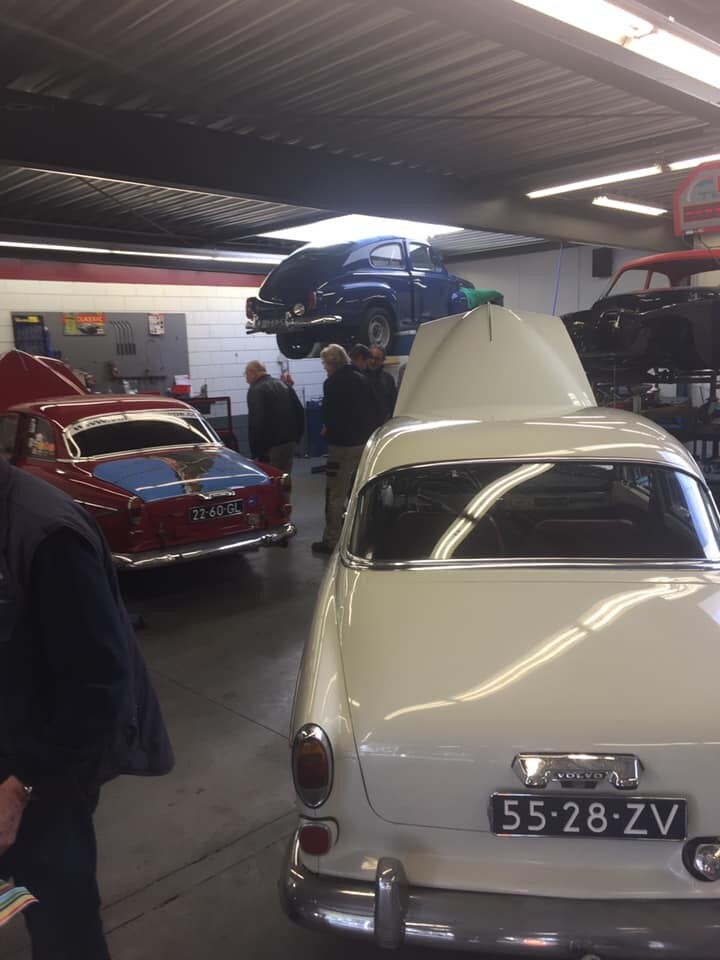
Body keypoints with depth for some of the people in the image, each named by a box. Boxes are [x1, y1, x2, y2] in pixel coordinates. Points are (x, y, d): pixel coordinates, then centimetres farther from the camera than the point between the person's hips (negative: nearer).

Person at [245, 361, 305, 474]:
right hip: (290, 441, 8)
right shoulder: (284, 385, 14)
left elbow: (255, 422, -18)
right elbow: (300, 412, 14)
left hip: (271, 444, -7)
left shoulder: (256, 390, -10)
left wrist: (255, 452, -15)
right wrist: (296, 436, 17)